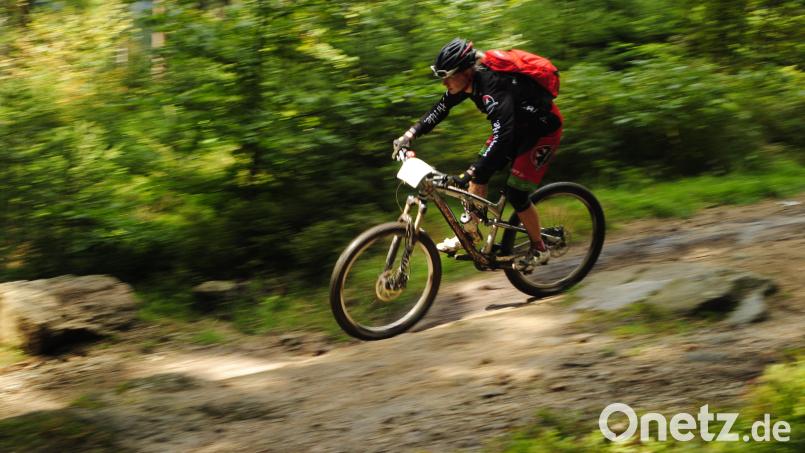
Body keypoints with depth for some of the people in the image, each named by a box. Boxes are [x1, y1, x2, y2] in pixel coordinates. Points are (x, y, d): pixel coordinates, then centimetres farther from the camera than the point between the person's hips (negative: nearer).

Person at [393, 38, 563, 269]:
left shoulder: (492, 86, -37)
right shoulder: (467, 82, -11)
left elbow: (502, 135, -47)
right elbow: (440, 110, 4)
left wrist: (471, 172, -54)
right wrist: (410, 135, -5)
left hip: (544, 130, -8)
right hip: (518, 126, 8)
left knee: (516, 194, -10)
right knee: (479, 174, -1)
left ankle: (539, 250, 9)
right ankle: (471, 232, 12)